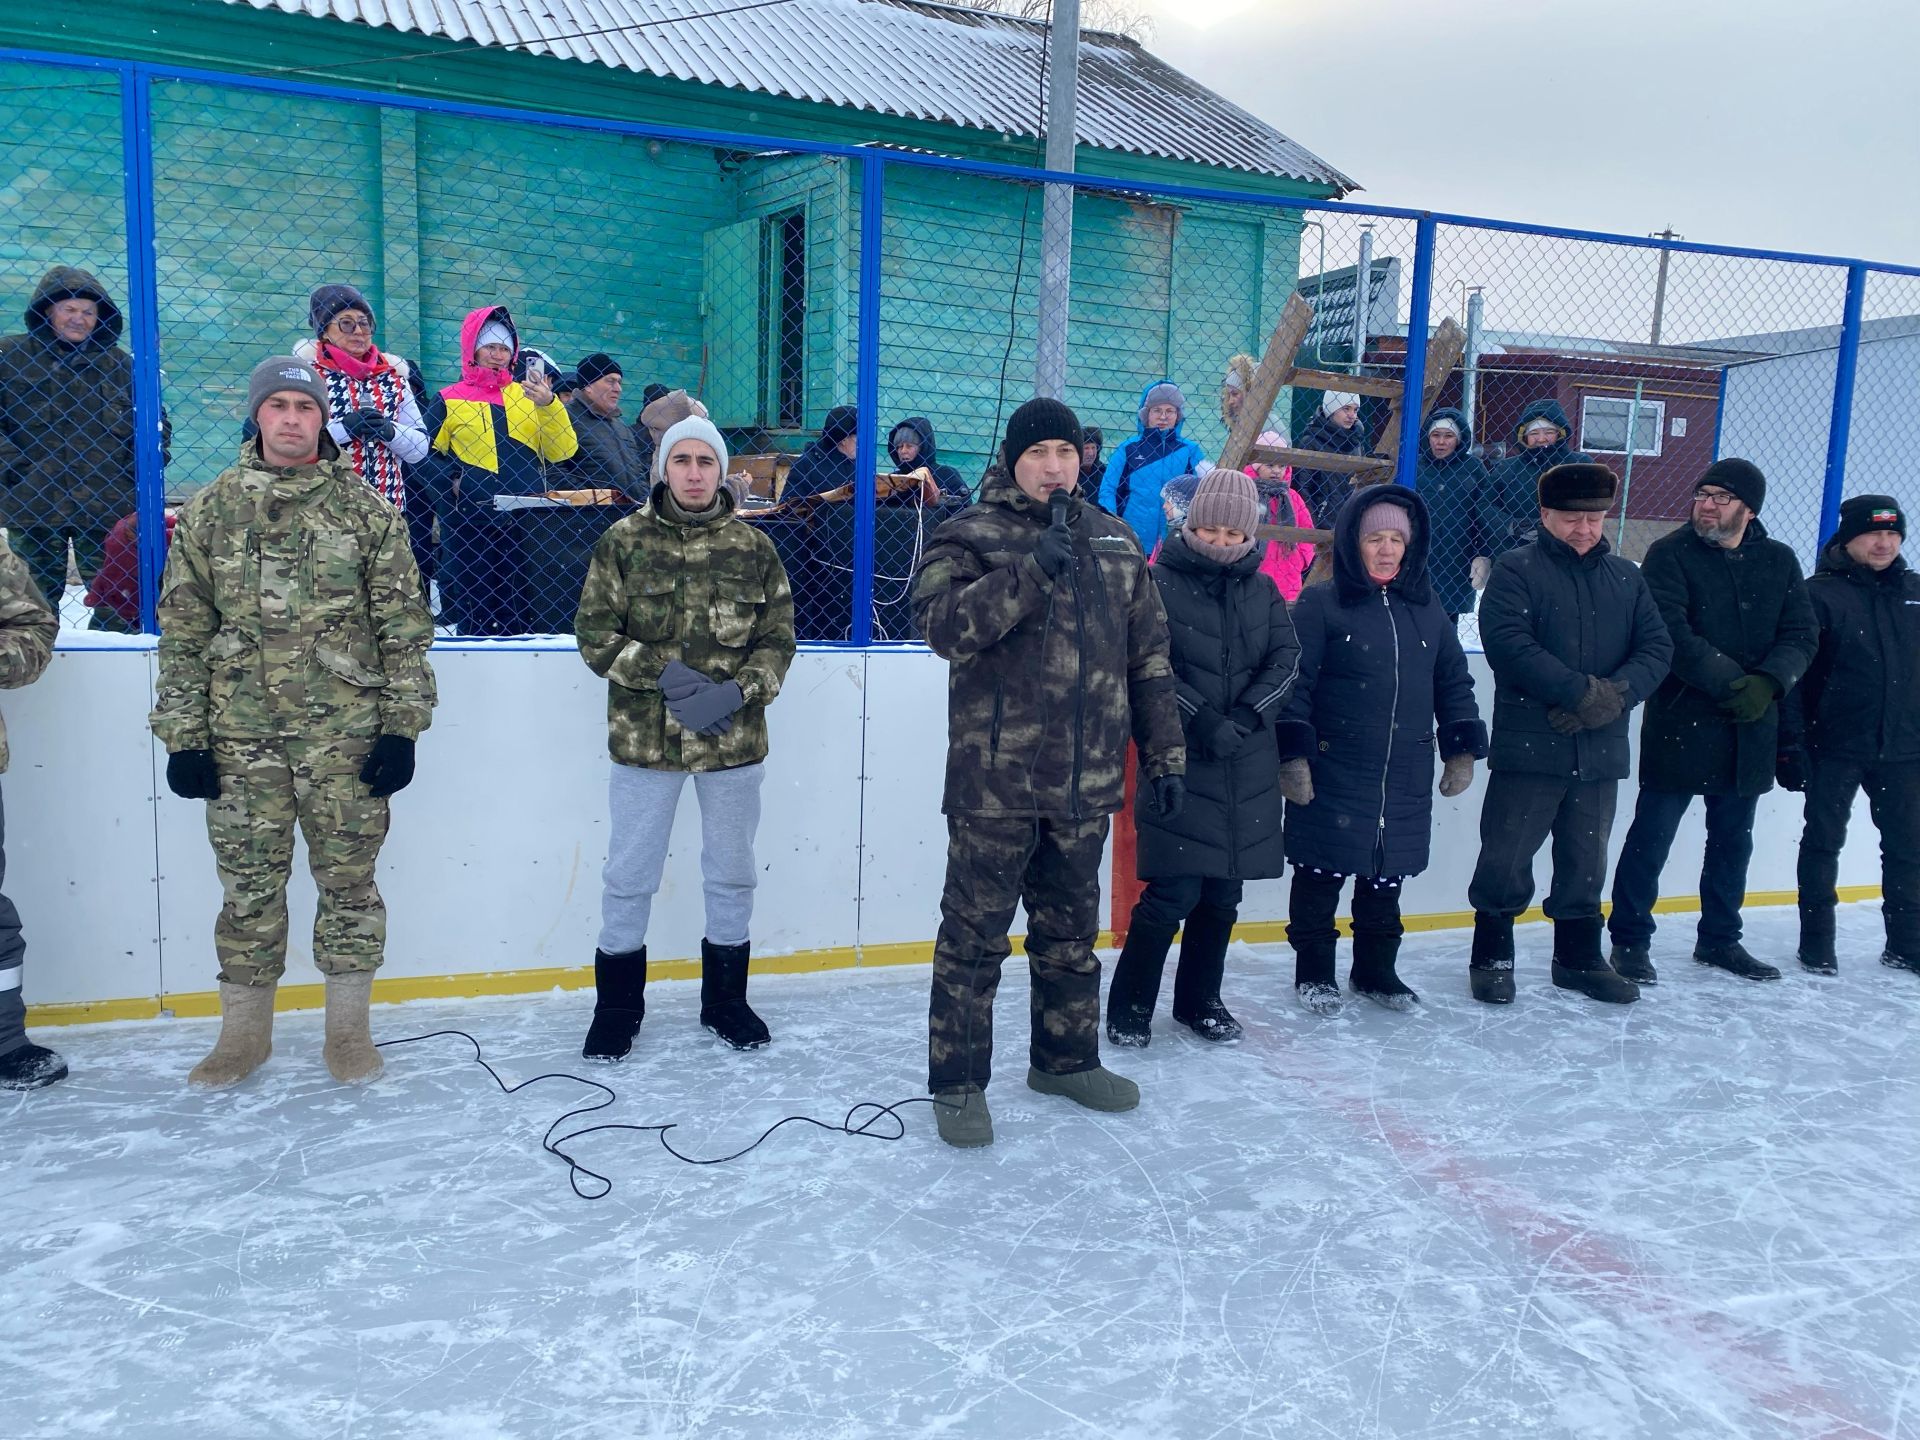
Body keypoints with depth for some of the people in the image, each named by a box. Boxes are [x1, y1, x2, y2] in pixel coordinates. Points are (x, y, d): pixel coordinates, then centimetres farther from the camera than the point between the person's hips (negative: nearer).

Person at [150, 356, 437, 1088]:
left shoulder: (366, 510, 2)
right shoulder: (209, 511, 6)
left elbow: (406, 626, 0)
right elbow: (182, 633, 7)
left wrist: (401, 727, -5)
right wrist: (182, 736, 2)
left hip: (346, 737, -1)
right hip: (241, 737, 2)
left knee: (349, 878, 6)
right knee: (248, 883, 9)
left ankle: (347, 1026, 20)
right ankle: (245, 1028, 25)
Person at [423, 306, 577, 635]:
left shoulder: (527, 395, 13)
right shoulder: (450, 400, 6)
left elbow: (562, 451, 2)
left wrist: (548, 405, -12)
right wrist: (452, 479, -11)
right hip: (471, 522, -2)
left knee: (524, 615, 4)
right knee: (477, 618, 0)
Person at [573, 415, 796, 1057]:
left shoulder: (753, 548, 2)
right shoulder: (624, 542, -1)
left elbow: (778, 639, 2)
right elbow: (595, 632, -4)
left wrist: (739, 691, -15)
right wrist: (662, 676, -16)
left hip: (733, 740, 2)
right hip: (643, 738, -1)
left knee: (732, 875, 14)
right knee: (629, 877, 8)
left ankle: (725, 998, 33)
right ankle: (617, 1005, 27)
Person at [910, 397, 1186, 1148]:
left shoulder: (1114, 543, 12)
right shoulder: (969, 536, -3)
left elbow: (1149, 657, 14)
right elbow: (944, 625, -20)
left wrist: (1163, 755, 12)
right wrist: (1032, 571, -26)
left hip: (1087, 780, 5)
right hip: (996, 781, -5)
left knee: (1071, 930, 19)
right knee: (975, 934, 3)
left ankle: (1067, 1058, 35)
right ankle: (957, 1082, 16)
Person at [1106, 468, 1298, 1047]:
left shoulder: (1261, 590, 10)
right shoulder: (1161, 582, -5)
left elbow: (1285, 659, 2)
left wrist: (1245, 715, -13)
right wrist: (1203, 719, -18)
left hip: (1248, 766, 5)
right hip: (1180, 761, -5)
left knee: (1223, 893, 11)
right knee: (1174, 891, -7)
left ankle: (1199, 999, 28)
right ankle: (1130, 1005, 10)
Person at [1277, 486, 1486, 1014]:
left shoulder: (1427, 609, 11)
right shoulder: (1320, 605, -6)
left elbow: (1454, 682, 17)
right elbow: (1295, 684, -9)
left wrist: (1462, 747, 11)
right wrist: (1292, 754, -13)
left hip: (1405, 779, 5)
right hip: (1332, 773, -5)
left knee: (1387, 876, 14)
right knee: (1322, 874, 4)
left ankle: (1375, 969, 30)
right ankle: (1313, 971, 20)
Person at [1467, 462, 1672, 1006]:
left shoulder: (1625, 578, 12)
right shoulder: (1517, 569, -4)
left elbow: (1657, 648, 5)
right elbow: (1508, 642, -17)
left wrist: (1616, 695, -13)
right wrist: (1581, 690, -20)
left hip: (1600, 749, 5)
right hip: (1528, 745, -5)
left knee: (1586, 861, 15)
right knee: (1507, 857, 0)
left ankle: (1579, 957, 30)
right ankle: (1491, 957, 15)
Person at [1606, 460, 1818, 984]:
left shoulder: (1779, 562, 7)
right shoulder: (1670, 555, -6)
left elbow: (1802, 636, 2)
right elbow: (1673, 636, -16)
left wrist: (1767, 682, -16)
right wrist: (1729, 683, -20)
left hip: (1750, 728, 5)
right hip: (1679, 723, -5)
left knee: (1733, 840, 15)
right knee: (1652, 834, 0)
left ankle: (1720, 938, 30)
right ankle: (1629, 939, 12)